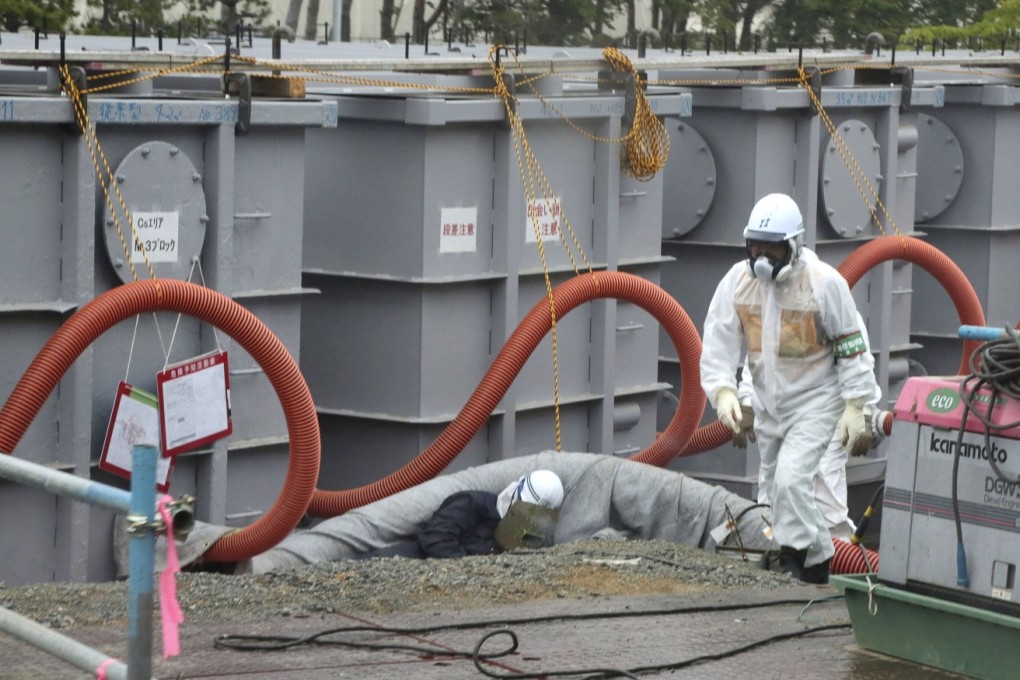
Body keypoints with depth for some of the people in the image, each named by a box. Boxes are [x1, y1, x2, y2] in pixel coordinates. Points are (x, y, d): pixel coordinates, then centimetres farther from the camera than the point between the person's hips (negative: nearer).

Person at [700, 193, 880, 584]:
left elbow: (851, 348, -12)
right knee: (775, 486, 15)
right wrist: (723, 391, -24)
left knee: (791, 478, -22)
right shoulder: (737, 281, -8)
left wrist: (855, 409, -13)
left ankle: (795, 555, -7)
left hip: (814, 401, -6)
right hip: (767, 402, 6)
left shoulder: (824, 283, -18)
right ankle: (817, 556, 33)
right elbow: (718, 344, -8)